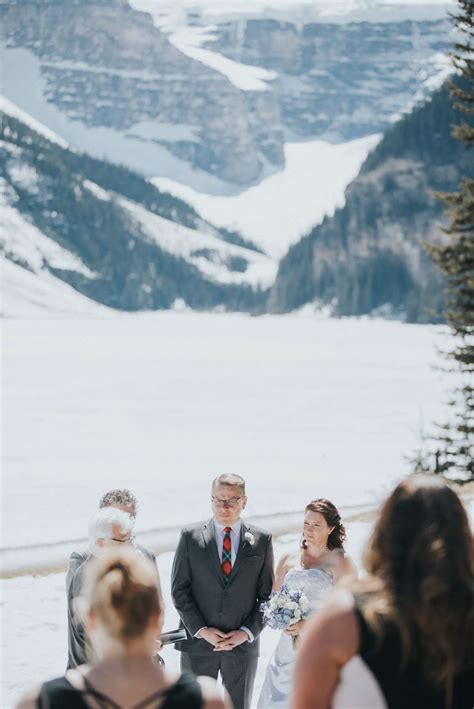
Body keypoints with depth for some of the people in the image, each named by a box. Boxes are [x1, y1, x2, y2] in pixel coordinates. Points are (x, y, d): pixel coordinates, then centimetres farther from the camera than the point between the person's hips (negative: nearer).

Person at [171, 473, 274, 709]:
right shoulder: (190, 537, 0)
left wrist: (247, 632, -8)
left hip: (243, 643, 1)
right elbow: (179, 590, -2)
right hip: (197, 642, -1)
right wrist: (201, 630, -11)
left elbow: (266, 594, 4)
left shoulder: (262, 540, 2)